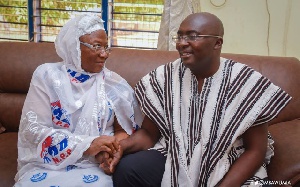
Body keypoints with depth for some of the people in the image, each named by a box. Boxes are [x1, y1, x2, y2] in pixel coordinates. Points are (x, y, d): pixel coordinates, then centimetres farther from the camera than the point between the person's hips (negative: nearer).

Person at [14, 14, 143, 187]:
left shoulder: (113, 83, 4)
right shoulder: (47, 75, -1)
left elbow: (125, 128, 6)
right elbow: (33, 129, -8)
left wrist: (114, 145, -18)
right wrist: (87, 145, -19)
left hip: (94, 166, 1)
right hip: (47, 163, 0)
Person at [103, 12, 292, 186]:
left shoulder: (248, 83, -10)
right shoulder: (164, 77, -4)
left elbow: (255, 150, -7)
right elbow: (148, 133, 2)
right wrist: (121, 146, -20)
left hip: (230, 170, -1)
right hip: (174, 161, 2)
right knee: (126, 169, -22)